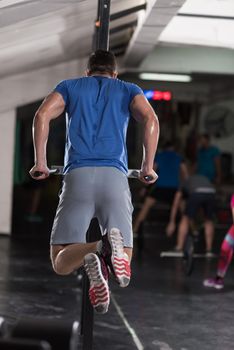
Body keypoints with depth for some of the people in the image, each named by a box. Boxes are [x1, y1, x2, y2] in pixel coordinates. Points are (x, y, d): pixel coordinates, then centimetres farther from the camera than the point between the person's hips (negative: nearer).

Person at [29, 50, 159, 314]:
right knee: (123, 265, 4)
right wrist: (148, 167, 6)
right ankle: (113, 244, -34)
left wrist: (40, 162, 7)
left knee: (61, 263, 4)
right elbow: (150, 119, 2)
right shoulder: (128, 90, 23)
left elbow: (42, 116, 3)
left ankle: (93, 252, -32)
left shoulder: (70, 86, 23)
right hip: (115, 176, 0)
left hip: (77, 174, 0)